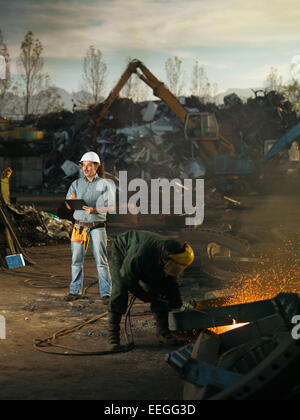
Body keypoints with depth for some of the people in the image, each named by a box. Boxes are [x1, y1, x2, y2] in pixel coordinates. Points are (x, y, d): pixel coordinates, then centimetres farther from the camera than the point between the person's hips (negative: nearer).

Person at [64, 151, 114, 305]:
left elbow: (111, 207, -3)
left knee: (101, 261, -5)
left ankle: (106, 293, -2)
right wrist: (71, 200, -18)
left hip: (97, 227, -3)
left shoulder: (103, 184, 1)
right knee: (76, 260, 6)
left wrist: (95, 210, -19)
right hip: (79, 227, 3)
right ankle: (75, 291, 17)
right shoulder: (76, 184, 11)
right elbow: (68, 205, 6)